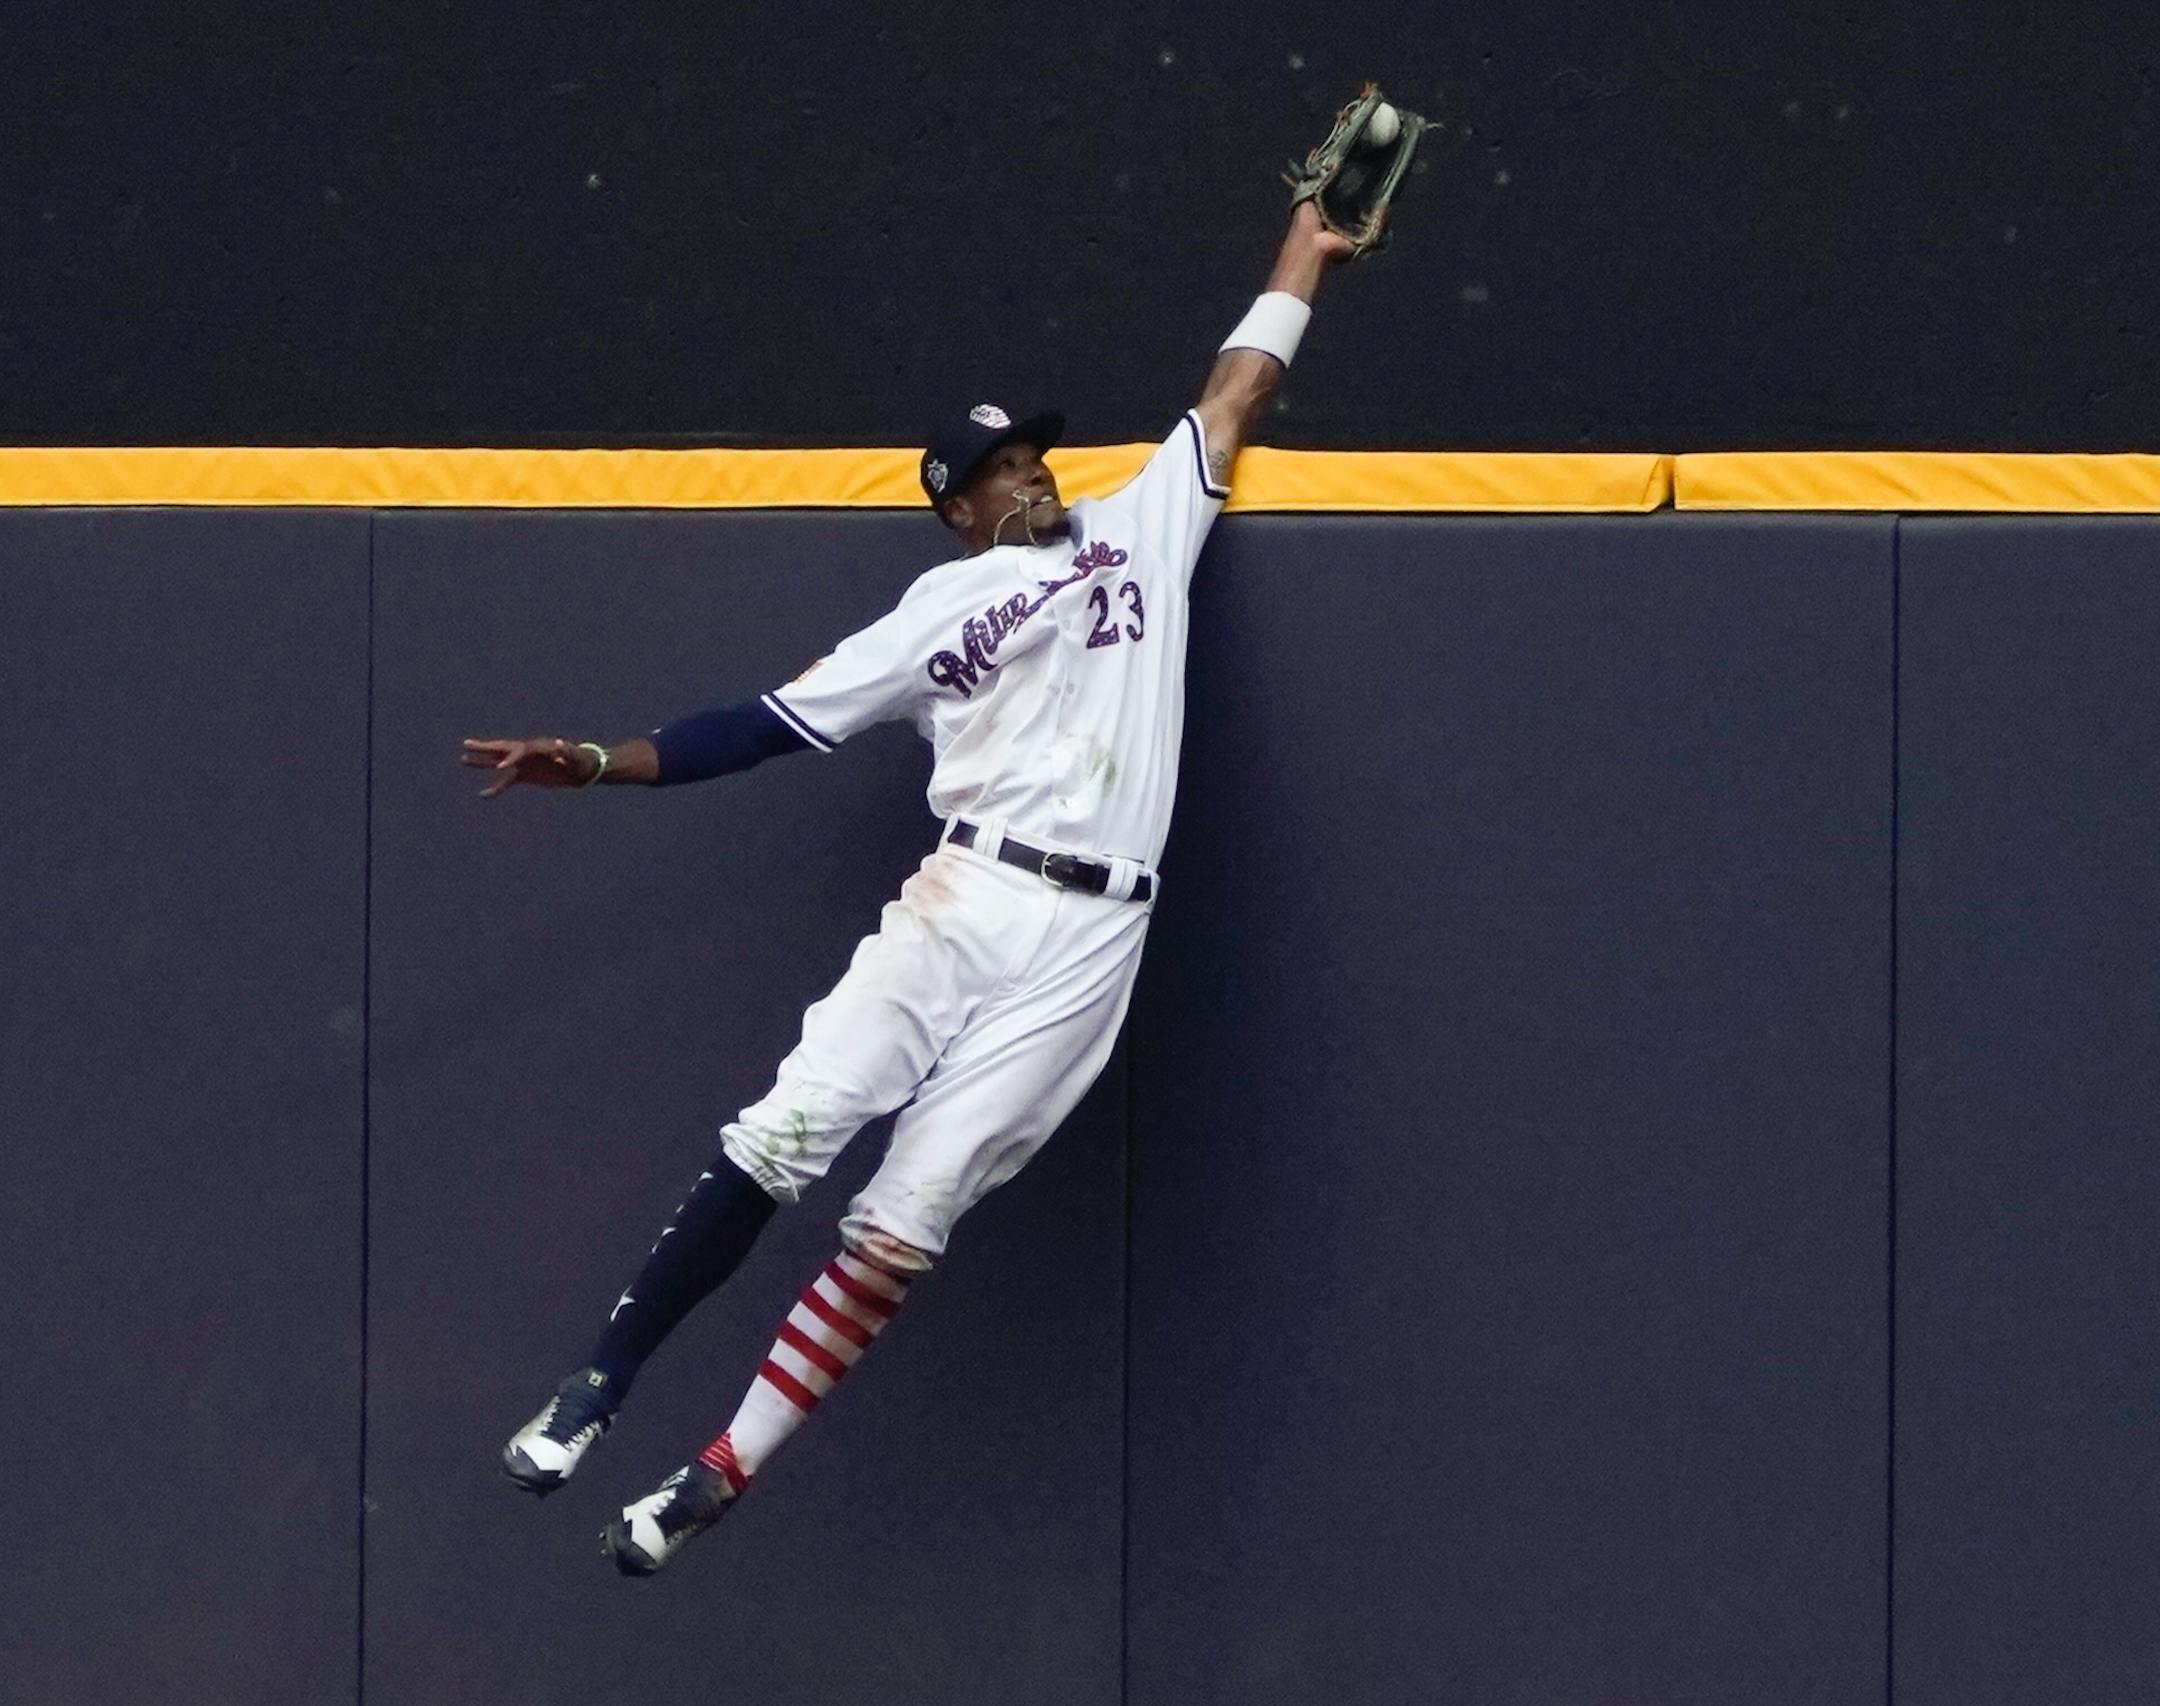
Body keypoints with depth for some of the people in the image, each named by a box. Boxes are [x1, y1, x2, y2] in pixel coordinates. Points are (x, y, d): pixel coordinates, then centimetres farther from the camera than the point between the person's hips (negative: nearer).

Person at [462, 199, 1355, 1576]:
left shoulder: (1143, 528, 19)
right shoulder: (939, 611, 15)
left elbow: (1237, 394, 26)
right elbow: (779, 723, 11)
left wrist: (1304, 253, 27)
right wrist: (601, 764, 2)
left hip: (1084, 944, 0)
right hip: (962, 903, 0)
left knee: (904, 1222, -7)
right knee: (783, 1139, -16)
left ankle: (719, 1480, -5)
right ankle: (598, 1389, -4)